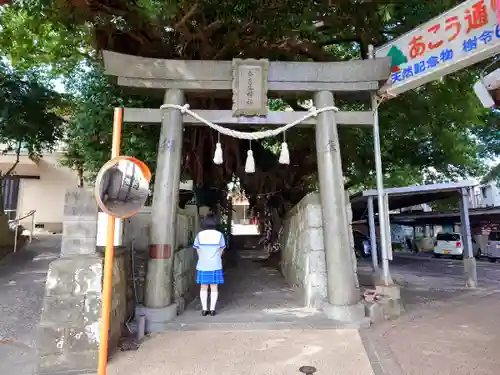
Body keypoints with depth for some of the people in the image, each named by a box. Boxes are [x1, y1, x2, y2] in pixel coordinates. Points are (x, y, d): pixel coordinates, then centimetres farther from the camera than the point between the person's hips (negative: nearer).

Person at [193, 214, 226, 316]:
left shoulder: (199, 235, -6)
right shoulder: (219, 235, -7)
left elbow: (198, 251, 1)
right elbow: (221, 250, 2)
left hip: (203, 265, 1)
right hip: (215, 265, -1)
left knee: (203, 287, 11)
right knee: (214, 287, 8)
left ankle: (204, 309, 14)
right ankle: (212, 309, 10)